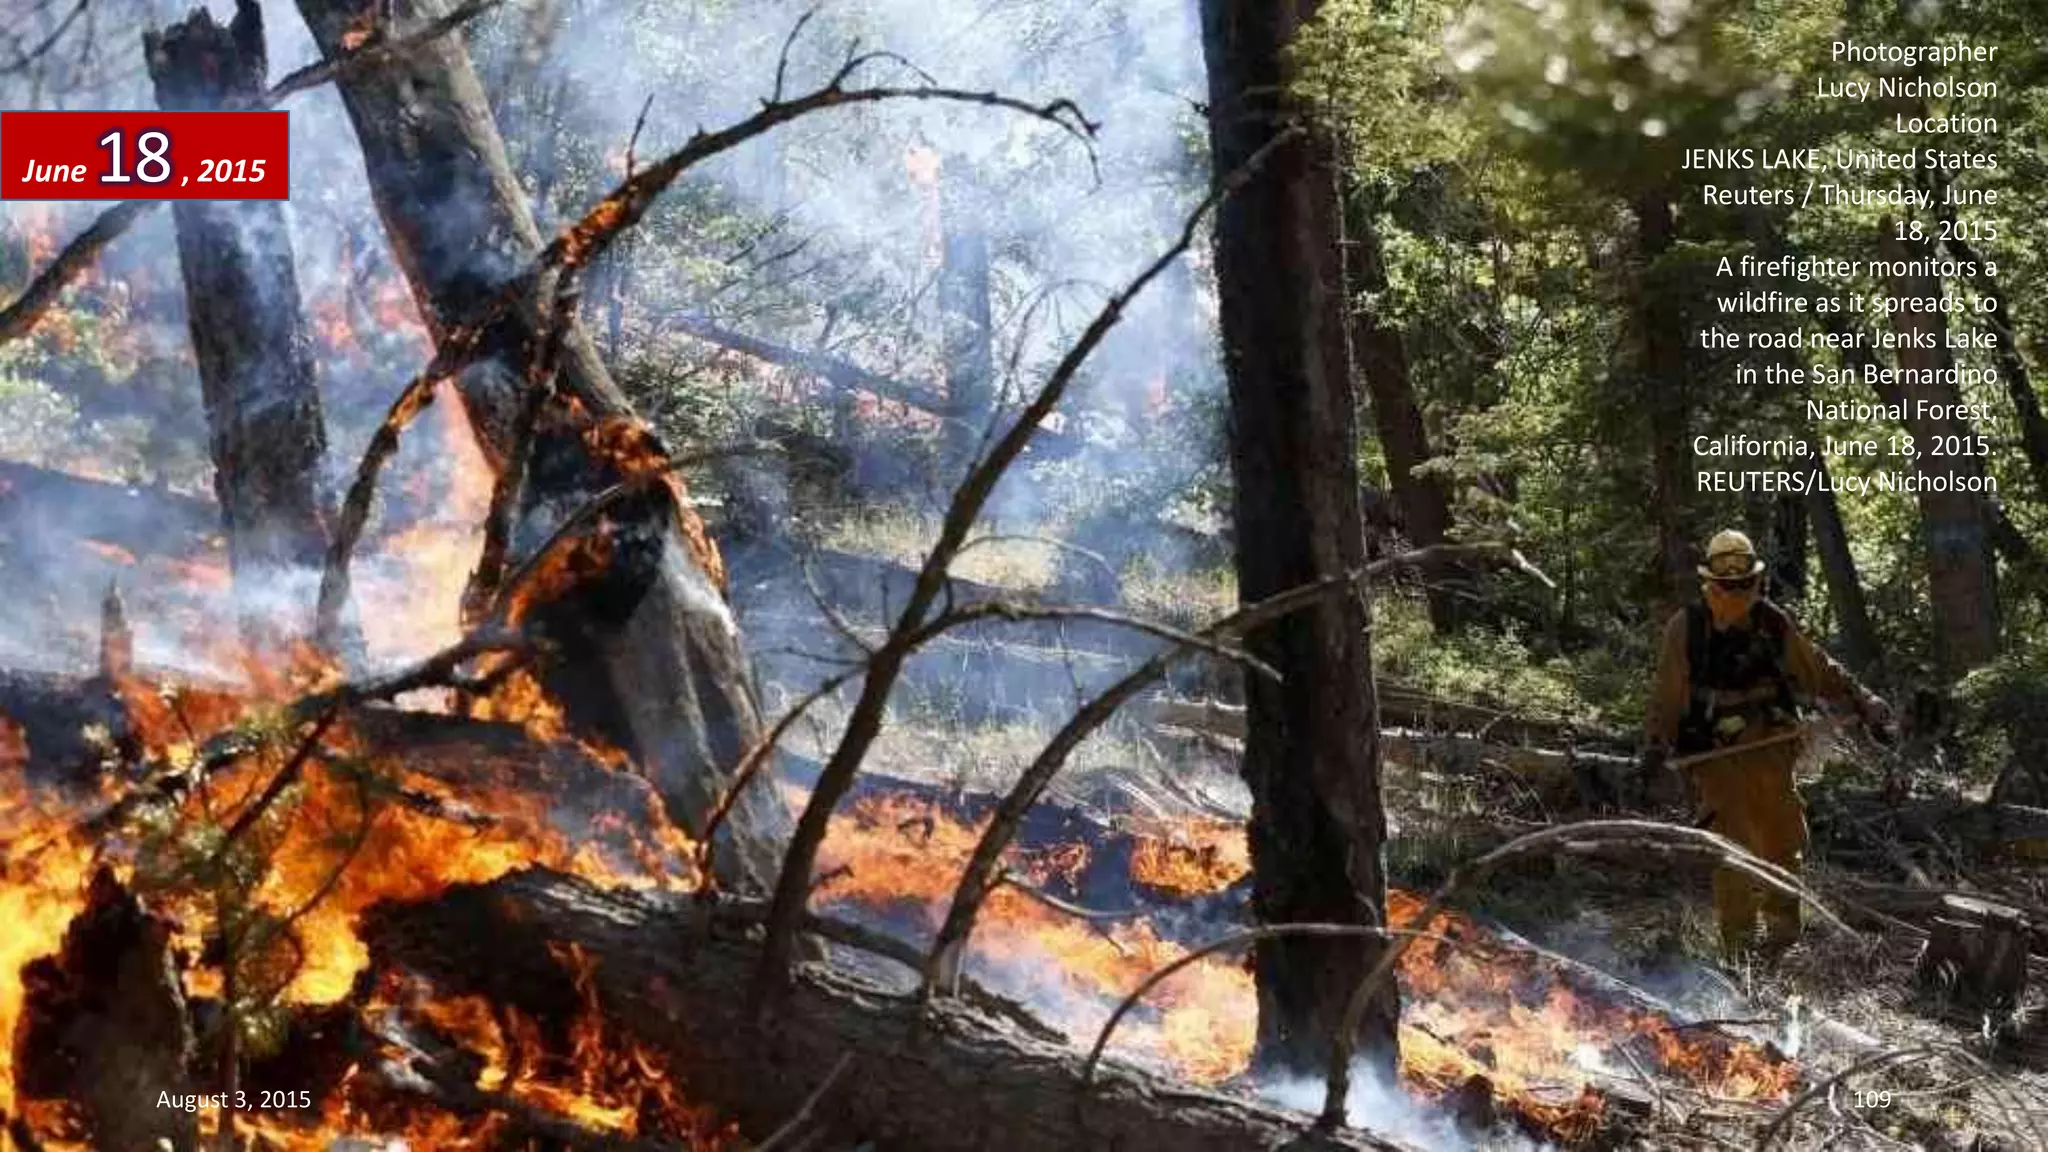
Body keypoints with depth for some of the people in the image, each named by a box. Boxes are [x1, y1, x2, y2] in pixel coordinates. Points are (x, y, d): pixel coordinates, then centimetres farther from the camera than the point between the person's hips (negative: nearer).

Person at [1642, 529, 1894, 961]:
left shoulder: (1774, 624, 4)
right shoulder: (1686, 629, -3)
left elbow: (1820, 672, 13)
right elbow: (1667, 695, -1)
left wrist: (1866, 706, 9)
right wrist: (1655, 745, -12)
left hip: (1770, 747, 3)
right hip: (1716, 757, -3)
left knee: (1784, 838, 3)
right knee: (1732, 846, -8)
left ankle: (1783, 932, 18)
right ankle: (1738, 941, -1)